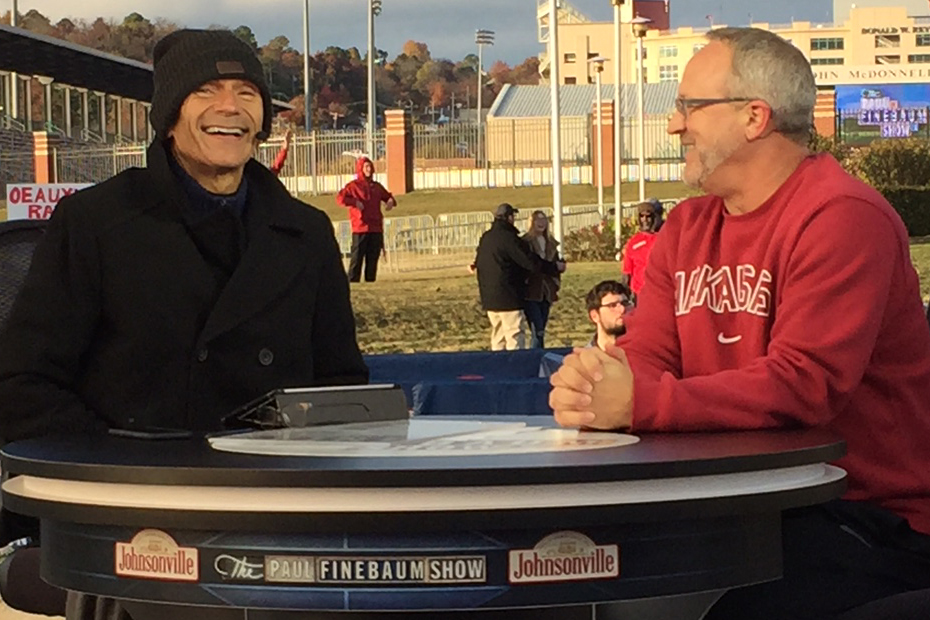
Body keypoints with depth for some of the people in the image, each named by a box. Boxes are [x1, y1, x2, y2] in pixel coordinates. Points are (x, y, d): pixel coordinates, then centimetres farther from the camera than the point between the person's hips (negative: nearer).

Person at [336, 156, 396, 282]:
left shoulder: (377, 186, 17)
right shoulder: (353, 185, 1)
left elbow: (388, 197, 28)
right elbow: (340, 198, -8)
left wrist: (390, 202, 4)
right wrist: (355, 202, -20)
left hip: (376, 229, 5)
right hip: (360, 229, -5)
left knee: (373, 259, 7)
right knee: (357, 257, -8)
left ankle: (370, 282, 12)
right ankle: (352, 282, -8)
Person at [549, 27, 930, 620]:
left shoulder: (842, 216, -14)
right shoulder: (688, 228, 13)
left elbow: (805, 383, -24)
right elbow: (645, 357, 4)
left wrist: (638, 403, -30)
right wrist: (591, 381, -21)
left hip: (873, 520, -7)